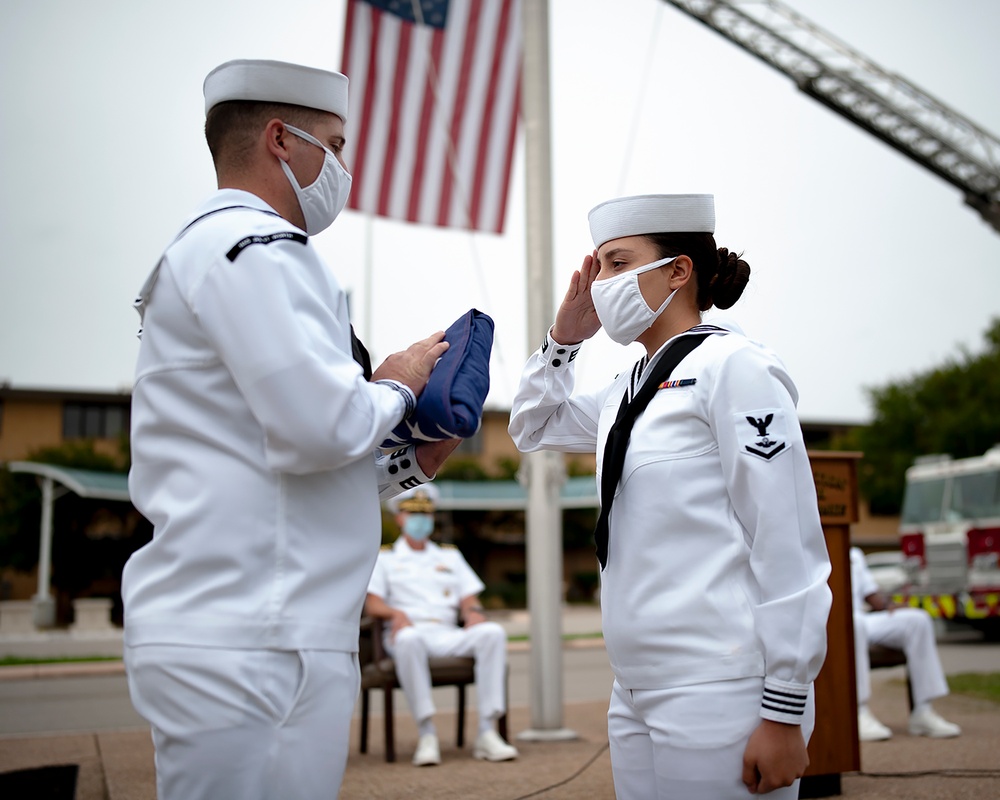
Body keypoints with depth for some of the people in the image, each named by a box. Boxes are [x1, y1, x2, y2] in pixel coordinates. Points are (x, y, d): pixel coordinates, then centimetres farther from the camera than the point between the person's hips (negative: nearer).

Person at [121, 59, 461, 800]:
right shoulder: (253, 246, -10)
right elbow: (320, 426, -21)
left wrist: (406, 465, 14)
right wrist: (398, 385, -1)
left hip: (228, 625, 11)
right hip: (252, 644, -11)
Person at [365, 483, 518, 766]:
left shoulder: (450, 555, 29)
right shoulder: (383, 557, 19)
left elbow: (469, 597, 18)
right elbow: (372, 603, 4)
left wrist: (473, 612, -6)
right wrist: (395, 613, -17)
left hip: (448, 636, 3)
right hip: (408, 630, -3)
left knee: (493, 632, -29)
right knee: (409, 639, -42)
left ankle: (487, 732, -32)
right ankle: (426, 734, -37)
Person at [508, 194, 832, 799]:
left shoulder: (733, 367, -9)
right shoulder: (633, 386, 14)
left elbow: (788, 545, -14)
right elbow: (533, 426, 30)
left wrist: (784, 715, -16)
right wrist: (565, 336, 13)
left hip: (719, 698, -8)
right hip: (636, 697, 8)